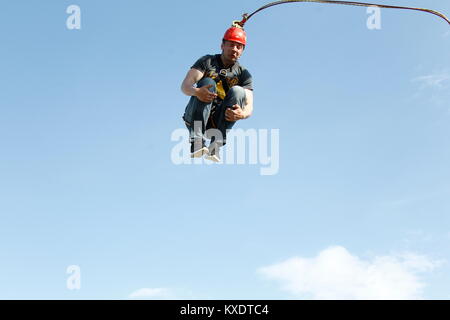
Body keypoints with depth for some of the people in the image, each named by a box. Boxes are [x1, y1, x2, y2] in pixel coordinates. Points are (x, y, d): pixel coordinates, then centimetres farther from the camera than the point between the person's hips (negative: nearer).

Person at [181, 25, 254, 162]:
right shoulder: (207, 61, 5)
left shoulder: (243, 74, 9)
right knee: (208, 82, -24)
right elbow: (185, 86, -8)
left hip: (218, 123, 1)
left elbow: (249, 106, -4)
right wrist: (196, 92, -33)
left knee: (238, 91, -19)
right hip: (194, 118, -1)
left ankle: (216, 144, -31)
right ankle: (197, 140, -39)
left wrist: (242, 114, -29)